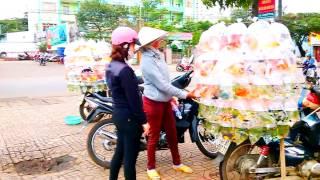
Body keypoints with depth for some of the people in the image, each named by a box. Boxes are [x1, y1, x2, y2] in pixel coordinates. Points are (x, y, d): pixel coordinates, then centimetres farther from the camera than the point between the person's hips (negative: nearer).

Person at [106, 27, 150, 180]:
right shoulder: (125, 70, -23)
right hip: (129, 117, -9)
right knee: (130, 156, 3)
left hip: (118, 114, 9)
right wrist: (143, 121, -14)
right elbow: (133, 99, -21)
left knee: (120, 151, 21)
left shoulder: (111, 66, 6)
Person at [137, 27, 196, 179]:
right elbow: (162, 84, -23)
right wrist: (184, 95, -18)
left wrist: (171, 96, 18)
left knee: (172, 133, 16)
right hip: (153, 103, -8)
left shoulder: (158, 55, 8)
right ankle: (151, 168, 24)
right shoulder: (147, 61, -21)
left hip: (165, 101, 8)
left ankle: (177, 163, 32)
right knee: (154, 136, 6)